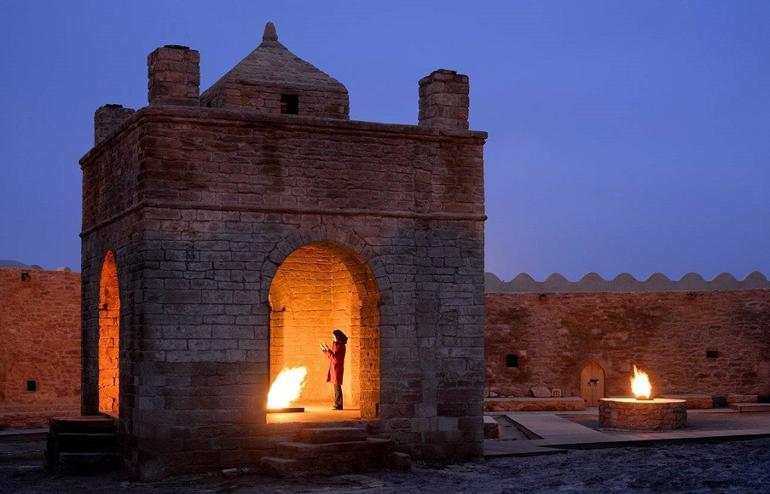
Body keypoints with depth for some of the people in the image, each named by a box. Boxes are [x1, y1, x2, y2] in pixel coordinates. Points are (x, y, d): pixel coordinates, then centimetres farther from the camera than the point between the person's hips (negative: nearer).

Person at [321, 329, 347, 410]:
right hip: (334, 368, 10)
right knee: (336, 387, 11)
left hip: (337, 368, -10)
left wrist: (328, 350, -23)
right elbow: (332, 357, 19)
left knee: (337, 386, -8)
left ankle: (339, 405, -6)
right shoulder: (336, 345, 14)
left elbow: (335, 357, -21)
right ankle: (337, 404, 14)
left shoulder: (341, 346, -14)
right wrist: (325, 351, 16)